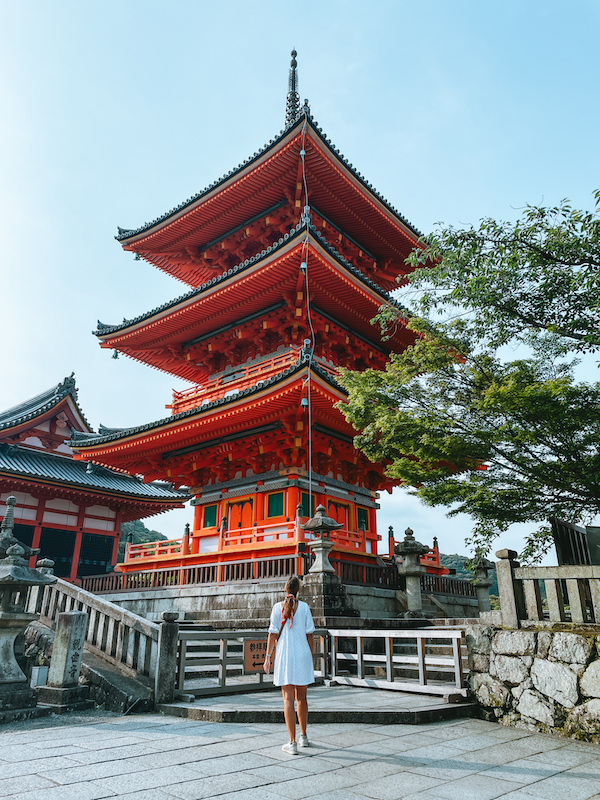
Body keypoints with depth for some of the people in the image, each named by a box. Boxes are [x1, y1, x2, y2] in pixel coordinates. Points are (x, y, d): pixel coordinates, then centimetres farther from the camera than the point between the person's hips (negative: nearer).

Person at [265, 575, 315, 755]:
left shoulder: (278, 607, -3)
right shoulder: (304, 607, -1)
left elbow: (273, 634, -3)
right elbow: (309, 634, 1)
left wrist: (268, 656, 4)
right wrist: (311, 657, 10)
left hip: (284, 655, -1)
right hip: (303, 654, 2)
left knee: (288, 699, 2)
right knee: (301, 697, 17)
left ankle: (292, 742, -1)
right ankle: (303, 737, 29)